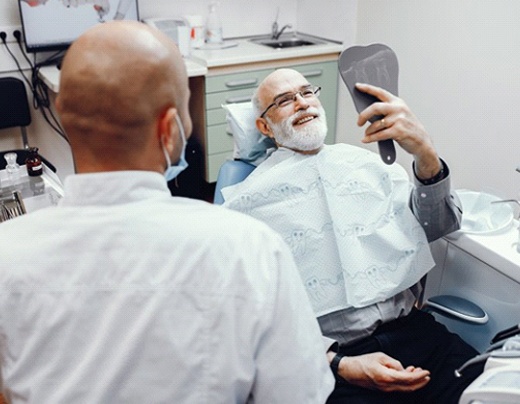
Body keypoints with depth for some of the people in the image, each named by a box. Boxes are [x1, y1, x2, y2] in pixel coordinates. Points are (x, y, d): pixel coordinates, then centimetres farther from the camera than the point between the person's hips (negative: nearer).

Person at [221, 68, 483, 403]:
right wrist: (340, 365, -13)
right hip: (326, 357, -3)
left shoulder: (364, 161, 12)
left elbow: (437, 227, 4)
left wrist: (425, 153, -15)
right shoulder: (251, 198, 0)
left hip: (411, 329, 4)